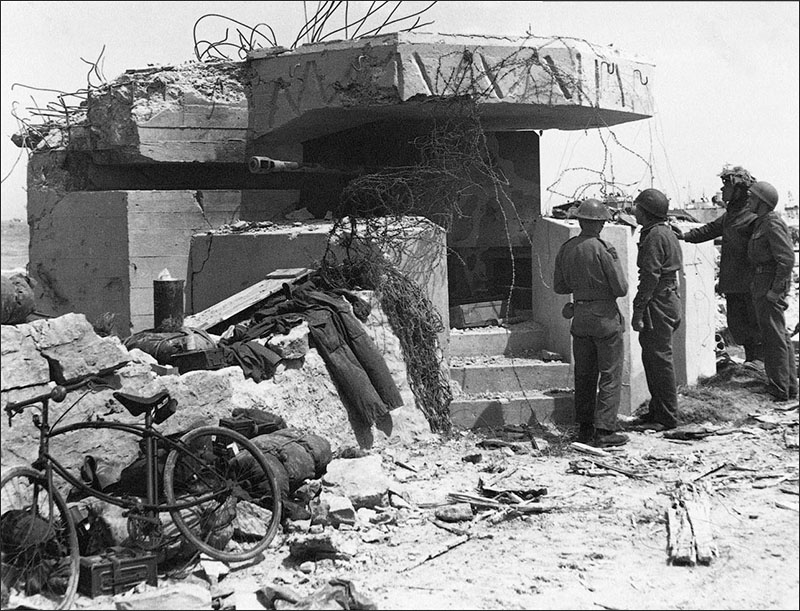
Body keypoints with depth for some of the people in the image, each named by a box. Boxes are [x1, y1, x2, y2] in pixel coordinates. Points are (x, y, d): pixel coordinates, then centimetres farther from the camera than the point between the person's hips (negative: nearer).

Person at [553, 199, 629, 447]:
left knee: (584, 375, 14)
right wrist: (614, 261, 5)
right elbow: (621, 289, -13)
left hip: (580, 317, 6)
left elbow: (559, 286, 11)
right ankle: (604, 431, -2)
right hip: (605, 316, -6)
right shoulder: (602, 250, -15)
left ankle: (585, 429, 19)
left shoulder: (566, 249, 2)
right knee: (610, 376, 1)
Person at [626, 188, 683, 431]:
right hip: (668, 300, 10)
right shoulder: (666, 232, 17)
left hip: (658, 304, -10)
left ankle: (666, 418, 0)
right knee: (652, 358, 15)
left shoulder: (654, 236, -16)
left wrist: (638, 311, -20)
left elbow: (651, 277, -21)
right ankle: (657, 411, 22)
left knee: (659, 359, -5)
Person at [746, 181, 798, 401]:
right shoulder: (762, 222, 11)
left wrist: (776, 290, -22)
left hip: (770, 283, -10)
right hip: (762, 282, 10)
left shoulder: (773, 225, -19)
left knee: (774, 337, -3)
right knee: (780, 335, 15)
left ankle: (779, 389, 4)